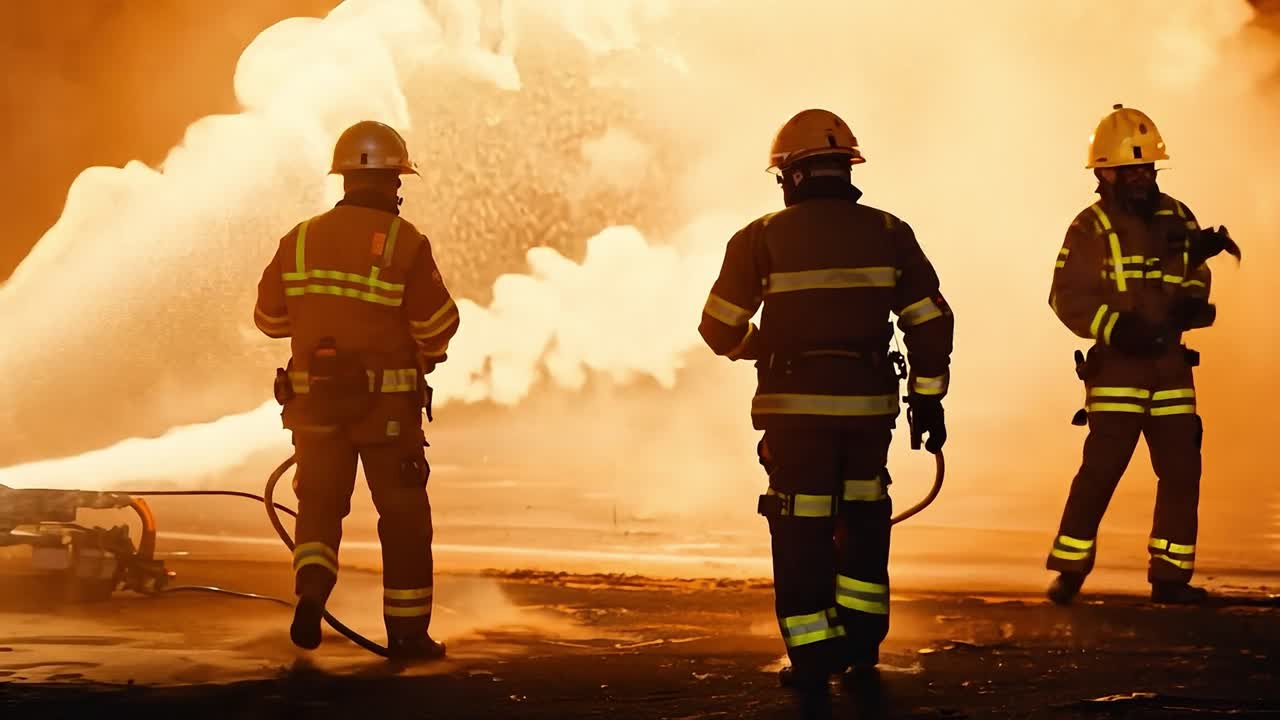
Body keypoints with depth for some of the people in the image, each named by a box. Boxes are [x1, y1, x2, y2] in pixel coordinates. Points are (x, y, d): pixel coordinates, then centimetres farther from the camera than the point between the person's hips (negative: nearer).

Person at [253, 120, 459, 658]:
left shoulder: (300, 240, 1)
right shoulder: (405, 242, -11)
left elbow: (269, 318, 8)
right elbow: (438, 326, -11)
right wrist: (427, 353, 11)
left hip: (314, 399, 3)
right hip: (388, 403, -3)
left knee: (320, 502, 16)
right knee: (404, 515, 9)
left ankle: (312, 588, -11)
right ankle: (408, 631, 14)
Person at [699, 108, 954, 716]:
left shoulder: (762, 238, -5)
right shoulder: (888, 233, 2)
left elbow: (721, 330, 1)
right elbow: (930, 322, 2)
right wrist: (928, 400, 10)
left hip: (796, 408, -3)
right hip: (869, 404, 3)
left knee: (802, 535, 4)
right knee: (862, 526, 22)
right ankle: (861, 650, 32)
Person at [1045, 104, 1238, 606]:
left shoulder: (1177, 218, 9)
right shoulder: (1092, 228, -6)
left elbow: (1195, 283, 15)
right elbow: (1068, 298, -13)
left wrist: (1191, 304, -7)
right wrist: (1118, 329, -24)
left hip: (1171, 367, 5)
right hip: (1117, 369, -5)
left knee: (1181, 470, 4)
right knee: (1101, 469, -8)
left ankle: (1170, 577, 13)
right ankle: (1069, 571, 3)